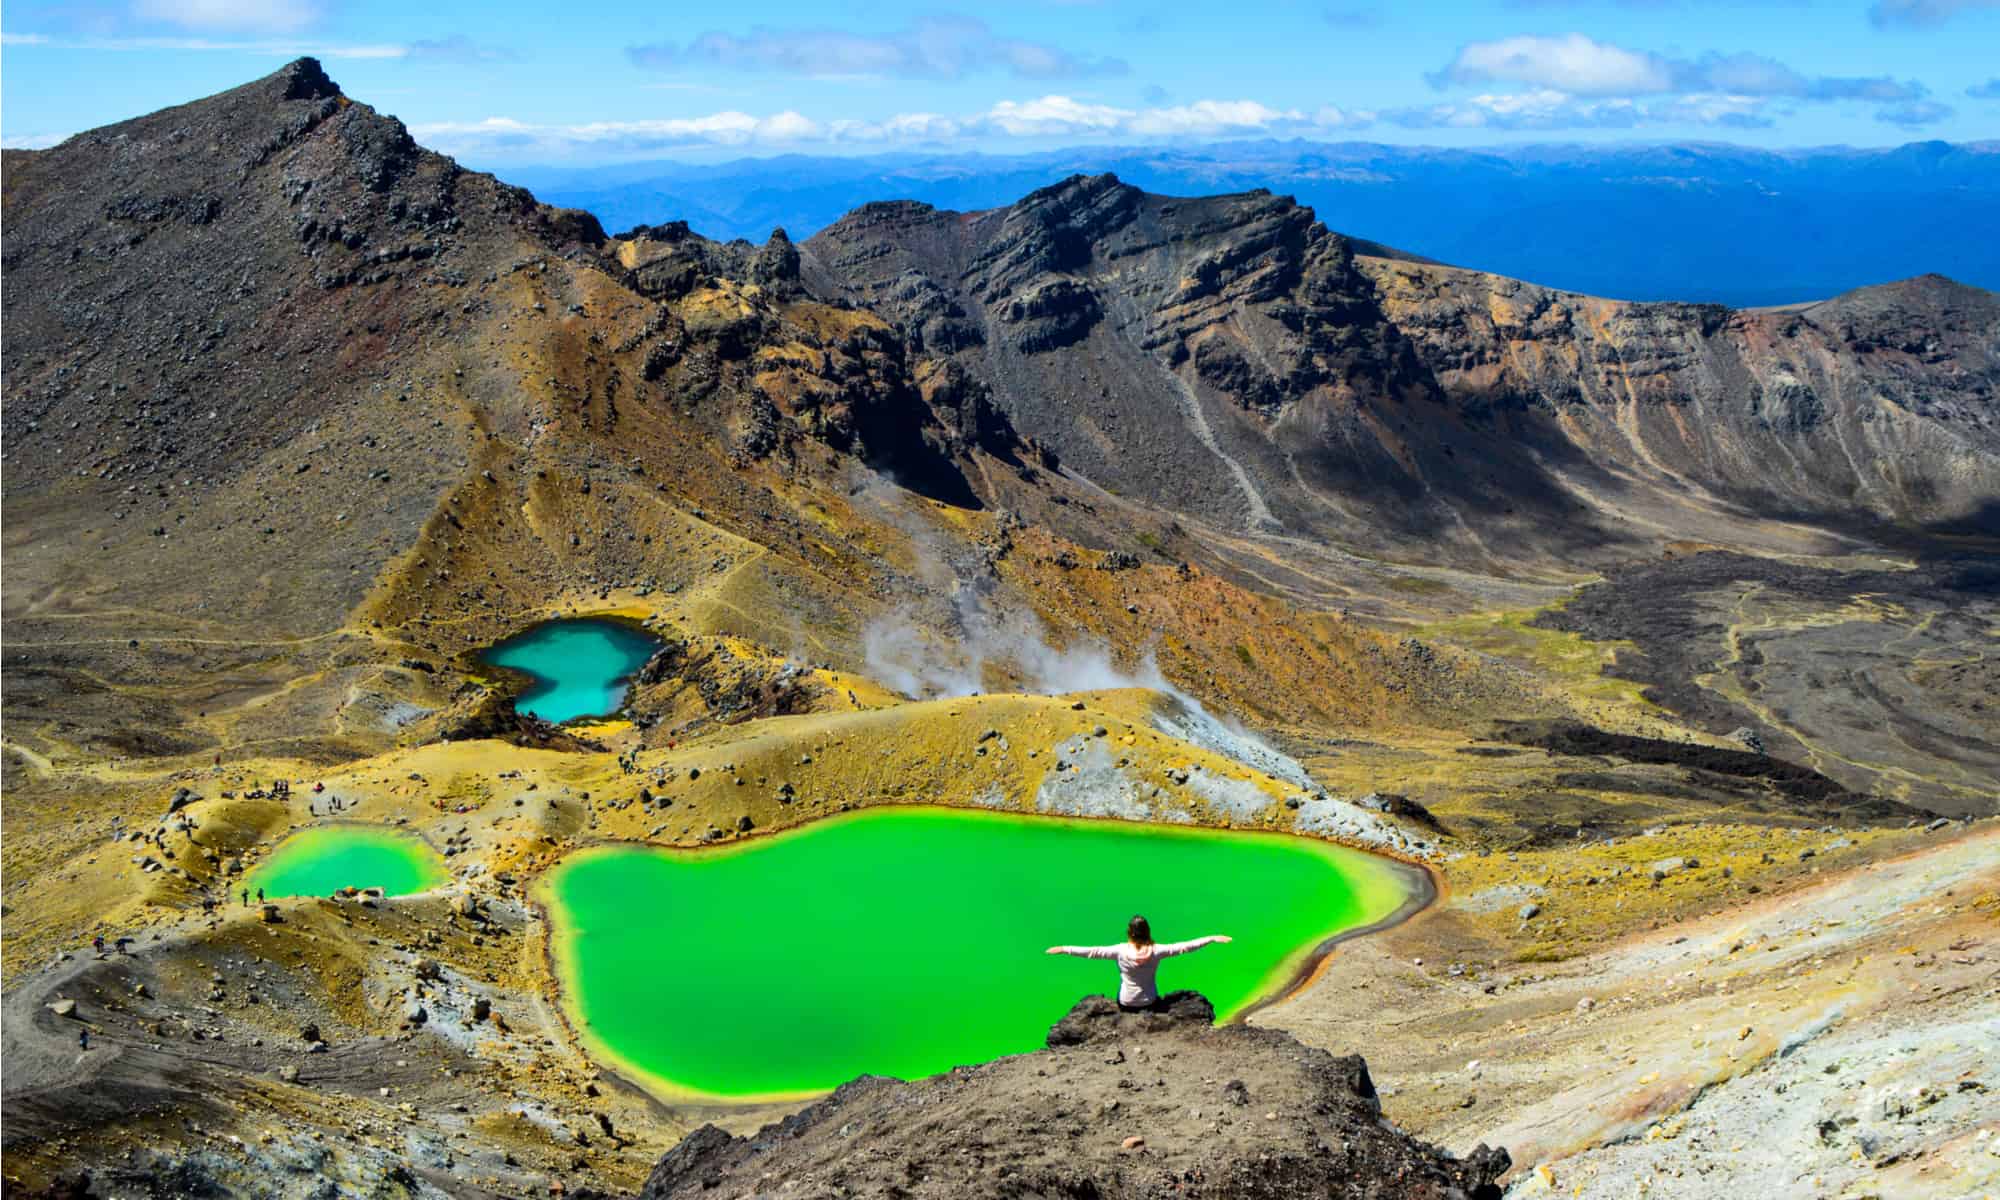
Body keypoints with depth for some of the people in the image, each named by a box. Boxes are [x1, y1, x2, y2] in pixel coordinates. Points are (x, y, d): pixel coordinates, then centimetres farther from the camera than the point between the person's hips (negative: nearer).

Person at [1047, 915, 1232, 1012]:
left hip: (1126, 1005, -2)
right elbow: (1184, 947, -19)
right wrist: (1211, 938, -14)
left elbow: (1093, 951, -21)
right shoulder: (1156, 951, -21)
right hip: (1150, 1003, 2)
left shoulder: (1121, 951, -22)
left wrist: (1064, 949, -15)